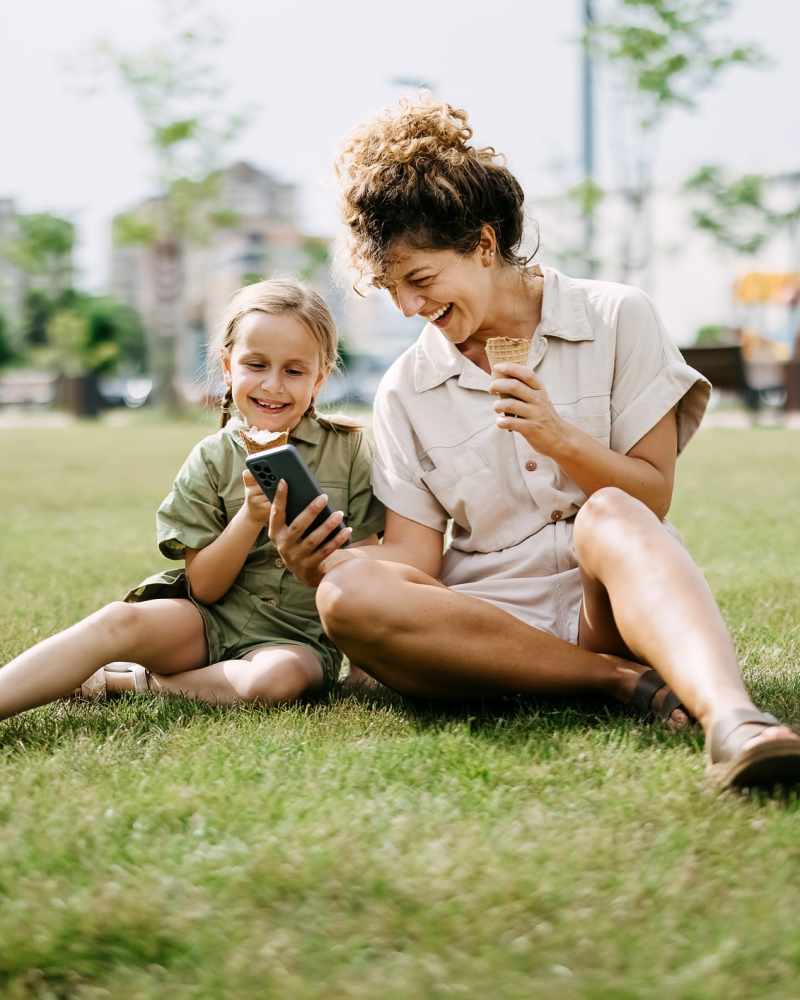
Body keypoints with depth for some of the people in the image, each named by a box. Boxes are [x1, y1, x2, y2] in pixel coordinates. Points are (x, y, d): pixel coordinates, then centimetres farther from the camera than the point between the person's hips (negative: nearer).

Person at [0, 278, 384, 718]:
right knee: (118, 620, -28)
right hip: (212, 621, 1)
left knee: (278, 677, -35)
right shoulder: (212, 459, 0)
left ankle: (123, 681, -17)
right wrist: (251, 516, -19)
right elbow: (203, 587, -3)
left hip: (299, 636, -1)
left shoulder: (349, 451, -1)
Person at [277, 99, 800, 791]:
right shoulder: (406, 390, 11)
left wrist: (562, 439, -14)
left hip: (614, 603, -2)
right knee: (350, 595, -30)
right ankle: (628, 681, -28)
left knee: (610, 517, -37)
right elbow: (413, 557, 3)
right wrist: (320, 560, -17)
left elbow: (653, 496, 3)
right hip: (488, 623, 2)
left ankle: (732, 721, -62)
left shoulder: (618, 318, 6)